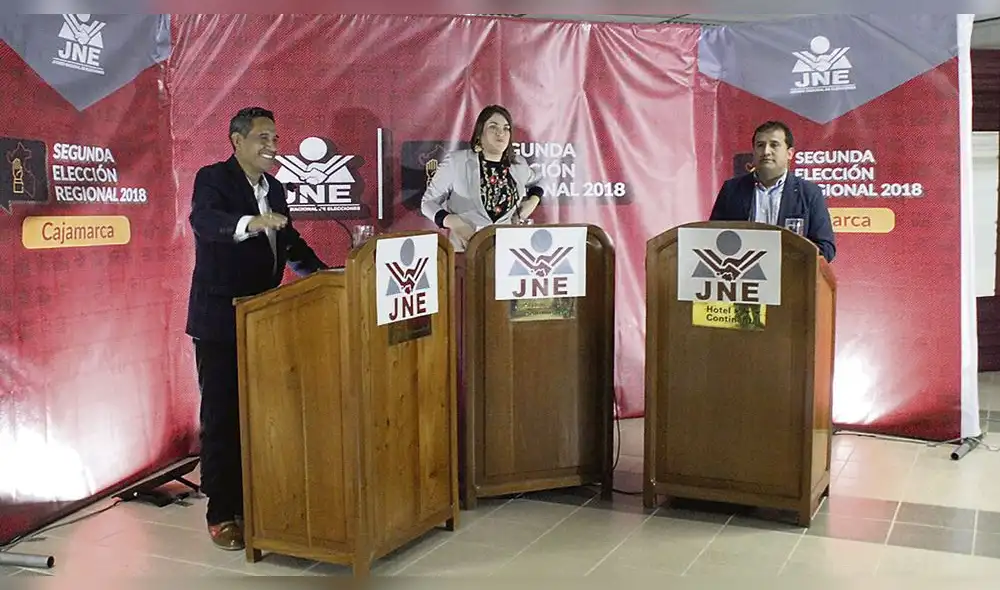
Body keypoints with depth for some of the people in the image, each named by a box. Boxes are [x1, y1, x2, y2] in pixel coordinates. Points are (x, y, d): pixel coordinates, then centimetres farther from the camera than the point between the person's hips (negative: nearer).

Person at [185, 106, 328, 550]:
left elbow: (289, 242, 23)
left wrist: (324, 274, 9)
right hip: (220, 320, -6)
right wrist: (251, 223, -46)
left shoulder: (274, 188, 14)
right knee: (222, 415, 0)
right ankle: (222, 514, 8)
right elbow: (202, 220, -28)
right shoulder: (213, 178, -8)